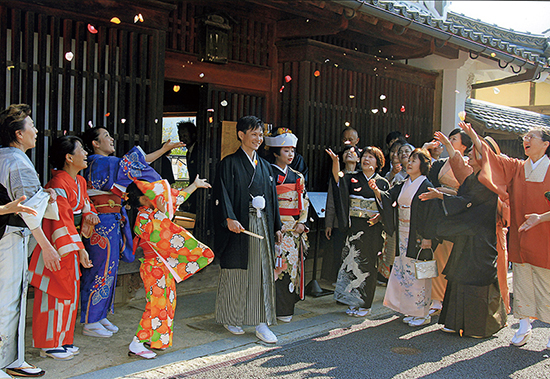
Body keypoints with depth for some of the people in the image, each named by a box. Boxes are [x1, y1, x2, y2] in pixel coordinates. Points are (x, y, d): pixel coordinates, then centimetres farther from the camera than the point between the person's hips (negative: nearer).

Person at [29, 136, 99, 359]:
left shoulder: (80, 181, 10)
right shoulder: (59, 184, -19)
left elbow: (85, 205, 22)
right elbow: (62, 220, -23)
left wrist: (89, 215, -2)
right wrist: (78, 249, -25)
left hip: (70, 243, 9)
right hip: (56, 246, -9)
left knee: (70, 292, 14)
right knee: (55, 293, -1)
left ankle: (62, 340, 26)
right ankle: (49, 345, 11)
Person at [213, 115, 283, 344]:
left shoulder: (264, 166, 15)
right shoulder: (230, 163, -3)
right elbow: (223, 194, -13)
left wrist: (276, 227, 16)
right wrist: (229, 219, -27)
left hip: (262, 225, 5)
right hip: (239, 225, -5)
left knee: (262, 272, 2)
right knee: (236, 271, 3)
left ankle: (261, 323, 6)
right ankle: (231, 319, 20)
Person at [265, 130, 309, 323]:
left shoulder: (298, 176, 14)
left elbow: (304, 202, 16)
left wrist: (302, 222, 3)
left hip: (294, 228, 6)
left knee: (291, 263, 6)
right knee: (276, 263, -7)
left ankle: (286, 308, 14)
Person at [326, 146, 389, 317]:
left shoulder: (383, 183, 5)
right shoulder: (352, 179, 7)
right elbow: (338, 179, -14)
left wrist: (379, 216, -14)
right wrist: (335, 161, -31)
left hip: (372, 228, -1)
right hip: (354, 227, 1)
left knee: (367, 264, 2)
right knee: (352, 261, 2)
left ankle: (365, 304, 12)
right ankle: (353, 302, 14)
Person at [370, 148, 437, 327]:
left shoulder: (426, 186, -8)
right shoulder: (403, 186, 14)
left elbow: (430, 213, -13)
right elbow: (387, 198, 6)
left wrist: (427, 237, -17)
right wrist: (376, 190, -14)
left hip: (418, 237, -7)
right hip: (403, 236, 7)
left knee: (417, 274, -4)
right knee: (403, 271, 10)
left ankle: (422, 313, 7)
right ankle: (412, 311, 20)